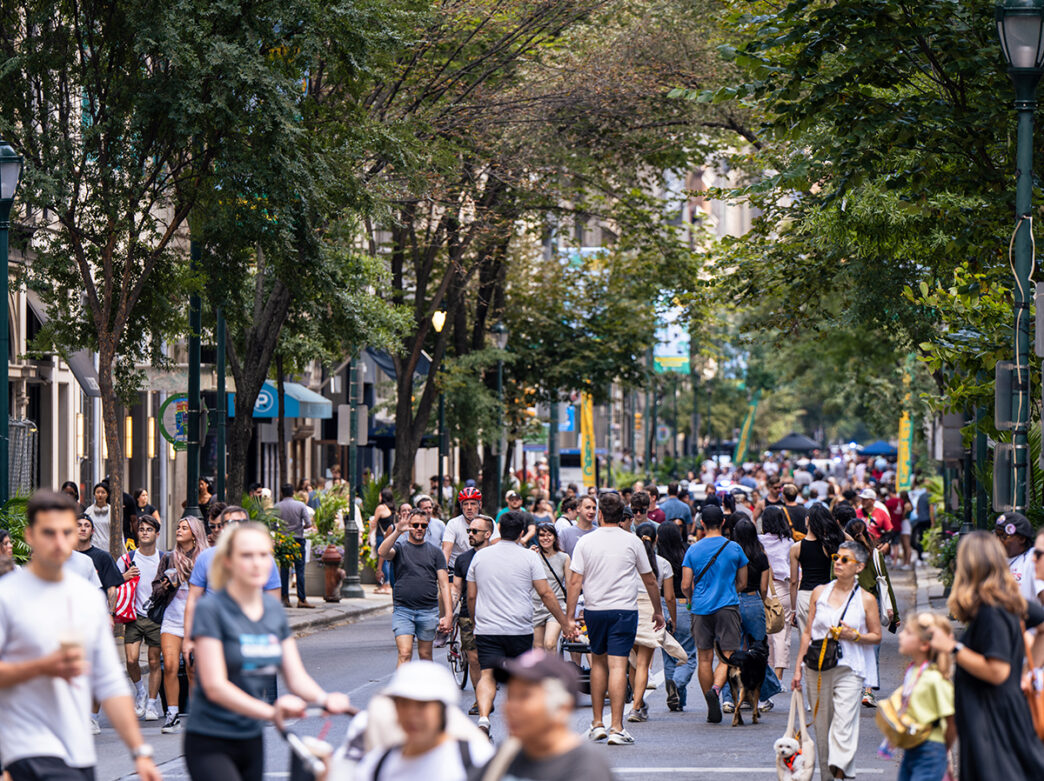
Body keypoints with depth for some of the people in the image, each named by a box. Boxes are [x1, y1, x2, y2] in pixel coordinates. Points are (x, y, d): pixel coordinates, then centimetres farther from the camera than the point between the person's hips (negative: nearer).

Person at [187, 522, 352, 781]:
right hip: (210, 743, -7)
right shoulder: (211, 609, -12)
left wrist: (324, 699, -17)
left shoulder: (275, 611, 8)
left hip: (251, 740, 7)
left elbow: (296, 676, 6)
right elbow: (215, 686, -19)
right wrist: (270, 711, -32)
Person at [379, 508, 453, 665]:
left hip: (428, 611, 2)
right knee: (405, 653, -13)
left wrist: (448, 615, -3)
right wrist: (397, 532, -28)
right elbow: (382, 552, -17)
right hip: (403, 610, -2)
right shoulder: (399, 547, 7)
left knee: (425, 654, 10)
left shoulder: (435, 552, 10)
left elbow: (444, 584, 6)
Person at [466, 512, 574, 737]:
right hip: (519, 630, -1)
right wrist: (564, 622, 4)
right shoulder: (529, 557, -3)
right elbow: (546, 594, -4)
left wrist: (476, 622, 26)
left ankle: (483, 717, -30)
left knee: (487, 675, -6)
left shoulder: (480, 556, 7)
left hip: (486, 630, 1)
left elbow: (471, 596, 12)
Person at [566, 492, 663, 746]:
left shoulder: (585, 542, 0)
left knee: (598, 662, 17)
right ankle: (616, 728, -12)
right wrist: (658, 610, 20)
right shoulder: (632, 541, 0)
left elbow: (575, 582, -4)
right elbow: (650, 580, 8)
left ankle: (597, 723, 19)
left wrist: (569, 617, 0)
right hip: (624, 610, -2)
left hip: (594, 610, 2)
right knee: (618, 666, -6)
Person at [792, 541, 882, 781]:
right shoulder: (819, 593, 9)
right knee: (822, 724, 6)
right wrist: (799, 667, 8)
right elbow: (807, 632, 12)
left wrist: (854, 636, -11)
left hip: (850, 668, -3)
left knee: (844, 724, -14)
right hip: (819, 668, 3)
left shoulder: (866, 599, 2)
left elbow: (877, 636, 8)